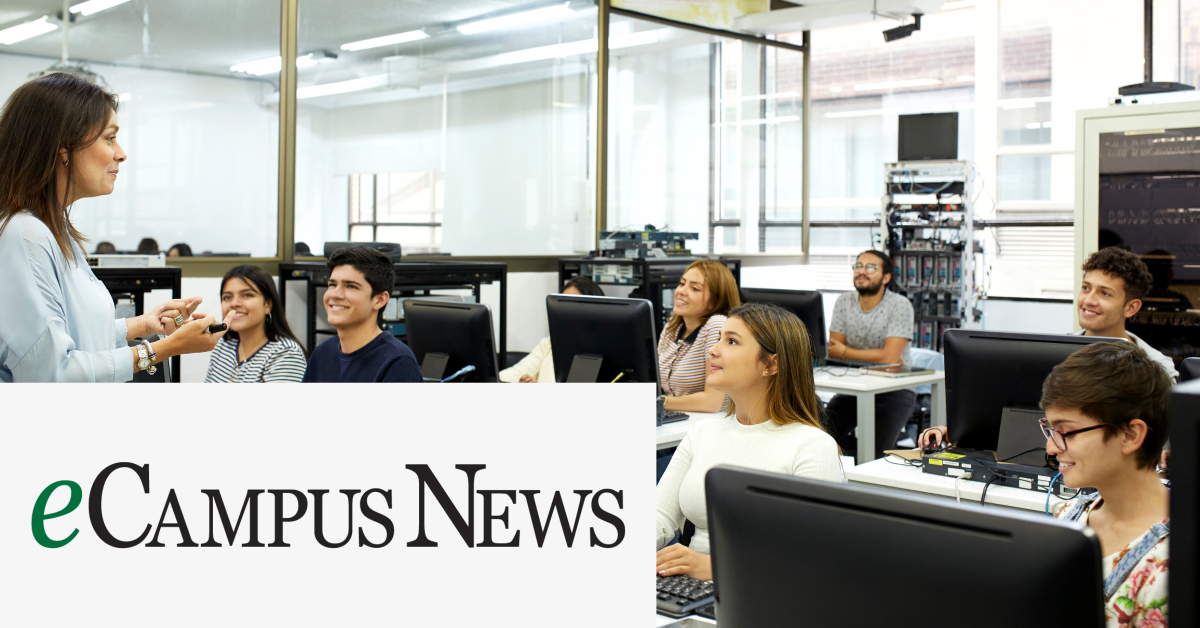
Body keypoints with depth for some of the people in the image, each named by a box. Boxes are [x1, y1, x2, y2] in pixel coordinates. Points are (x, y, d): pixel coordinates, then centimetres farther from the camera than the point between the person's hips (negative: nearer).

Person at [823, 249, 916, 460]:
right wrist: (874, 358, -17)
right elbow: (834, 351, -3)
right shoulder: (844, 302, 2)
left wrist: (845, 352, -12)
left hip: (894, 389, -4)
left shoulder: (900, 306, -12)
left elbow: (889, 357, -20)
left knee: (875, 448, -25)